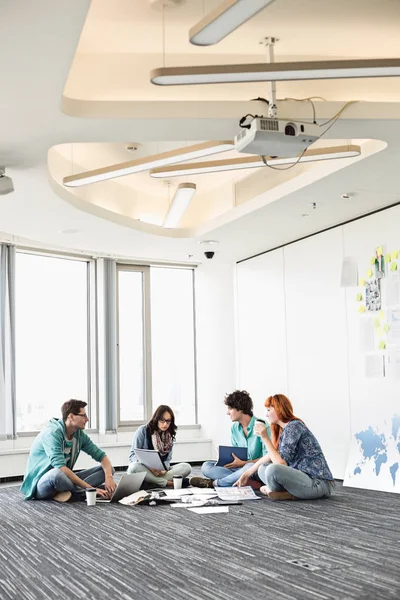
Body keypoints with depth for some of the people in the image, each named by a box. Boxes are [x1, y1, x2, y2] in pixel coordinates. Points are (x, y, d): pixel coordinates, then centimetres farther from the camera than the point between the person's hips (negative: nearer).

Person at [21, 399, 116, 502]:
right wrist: (89, 487, -35)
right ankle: (83, 493, -15)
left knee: (107, 469, -2)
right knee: (57, 474, -42)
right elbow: (61, 468, -33)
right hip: (40, 485, -8)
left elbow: (101, 455, 3)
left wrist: (109, 477, -18)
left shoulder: (79, 434, 1)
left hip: (66, 480, 8)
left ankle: (73, 492, -23)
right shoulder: (52, 433, -22)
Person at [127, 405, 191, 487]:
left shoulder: (170, 436, 10)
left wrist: (164, 469, -18)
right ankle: (167, 483, -30)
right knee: (135, 466, -38)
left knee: (186, 467, -19)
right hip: (144, 471, -3)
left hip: (160, 472, 4)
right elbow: (133, 455, -8)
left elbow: (167, 459, 8)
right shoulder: (143, 431, -3)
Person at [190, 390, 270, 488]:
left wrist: (243, 463, -20)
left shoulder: (261, 426, -12)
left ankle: (213, 483, -20)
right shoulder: (234, 428, 10)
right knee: (206, 466, -9)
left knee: (250, 467, -41)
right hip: (240, 468, 7)